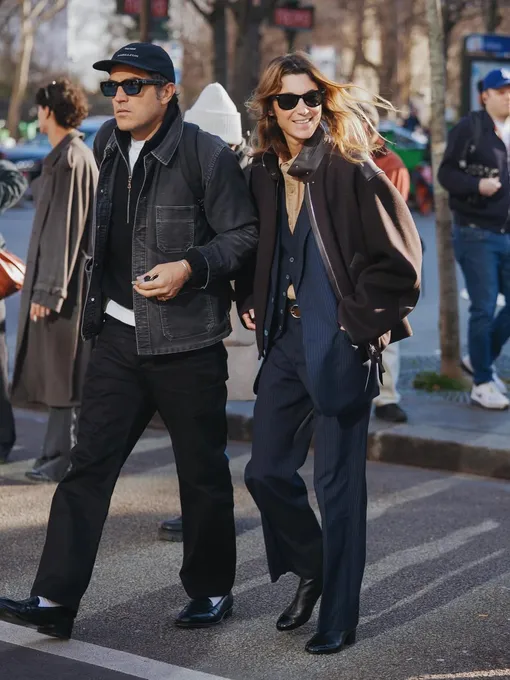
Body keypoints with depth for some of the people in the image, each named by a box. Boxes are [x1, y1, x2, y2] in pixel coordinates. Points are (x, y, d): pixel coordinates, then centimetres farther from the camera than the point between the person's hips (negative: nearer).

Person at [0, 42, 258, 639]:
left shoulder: (208, 155, -12)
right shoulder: (106, 145, 8)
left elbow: (243, 235, -9)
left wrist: (190, 267, -23)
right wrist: (94, 300, 18)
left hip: (188, 343, -5)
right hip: (119, 337, 5)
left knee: (202, 473, 7)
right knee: (88, 465, 0)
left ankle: (211, 591, 24)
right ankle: (55, 600, 0)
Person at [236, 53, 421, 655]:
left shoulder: (350, 169, -11)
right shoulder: (264, 172, 7)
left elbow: (397, 256, -11)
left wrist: (367, 321, -10)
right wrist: (250, 303, 10)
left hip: (340, 343, -6)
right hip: (285, 338, 6)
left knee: (337, 481, 0)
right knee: (266, 472, 10)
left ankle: (339, 617, 11)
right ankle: (312, 570, 34)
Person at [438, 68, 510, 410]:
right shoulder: (470, 128, -5)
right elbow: (446, 173, -8)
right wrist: (477, 185, -22)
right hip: (476, 233, -6)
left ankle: (480, 360, 26)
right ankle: (482, 383, 9)